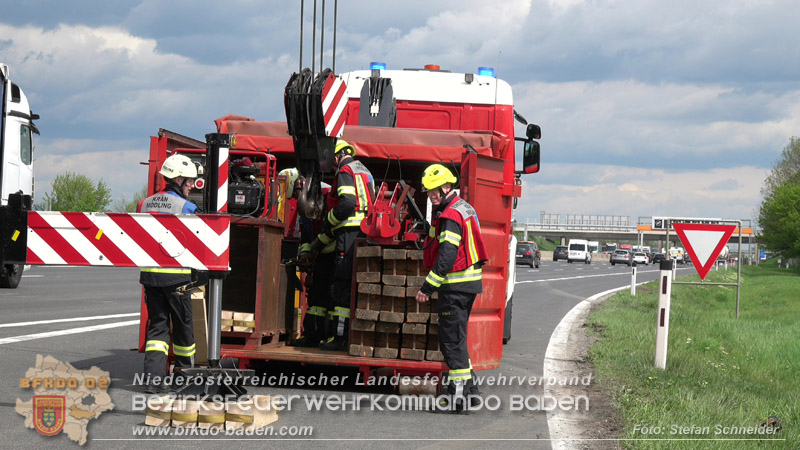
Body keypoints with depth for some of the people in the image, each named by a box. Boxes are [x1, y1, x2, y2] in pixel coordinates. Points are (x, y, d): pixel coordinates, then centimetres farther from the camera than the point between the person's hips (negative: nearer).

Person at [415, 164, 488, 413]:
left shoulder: (450, 215, -17)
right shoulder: (465, 208, 16)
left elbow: (447, 256, -24)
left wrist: (428, 287, -23)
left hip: (455, 285, -10)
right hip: (470, 282, 10)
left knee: (452, 338, -7)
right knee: (456, 335, 19)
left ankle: (458, 394, -7)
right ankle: (468, 385, 24)